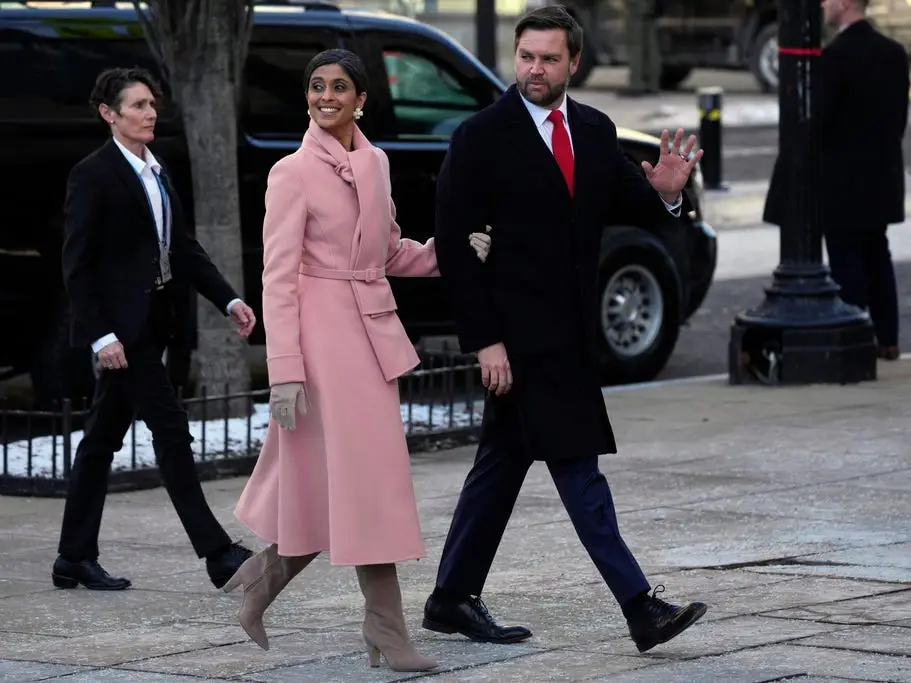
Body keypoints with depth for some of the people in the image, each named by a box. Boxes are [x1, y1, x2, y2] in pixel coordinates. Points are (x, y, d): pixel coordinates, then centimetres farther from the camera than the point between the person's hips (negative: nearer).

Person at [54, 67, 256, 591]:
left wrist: (229, 300, 5)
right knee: (171, 431, -9)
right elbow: (77, 263, -13)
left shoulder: (157, 172, 15)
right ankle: (217, 553, -8)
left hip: (149, 322, 8)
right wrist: (101, 335, -20)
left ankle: (75, 558, 16)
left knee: (104, 437, 11)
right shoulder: (93, 175, -10)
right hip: (119, 323, -8)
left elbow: (184, 247, 16)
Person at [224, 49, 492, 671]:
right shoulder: (294, 173, -8)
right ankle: (387, 633, -3)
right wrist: (285, 370, -17)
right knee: (364, 479, -7)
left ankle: (262, 579, 27)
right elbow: (278, 276, -11)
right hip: (323, 333, -7)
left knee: (329, 485, 9)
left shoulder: (376, 164, 11)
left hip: (374, 330, 7)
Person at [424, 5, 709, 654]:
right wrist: (484, 340, -15)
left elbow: (622, 204, 14)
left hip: (571, 332, 7)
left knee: (505, 460, 13)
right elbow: (455, 245, -10)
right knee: (576, 466, -8)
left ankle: (453, 601, 23)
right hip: (520, 332, -7)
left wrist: (664, 193, -10)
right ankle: (641, 607, -9)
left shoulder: (595, 130, 10)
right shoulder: (481, 138, -9)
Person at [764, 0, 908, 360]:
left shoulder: (834, 56, -19)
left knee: (846, 263, -2)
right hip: (880, 180, 7)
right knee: (876, 256, 15)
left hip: (841, 181, -7)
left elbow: (815, 121, -19)